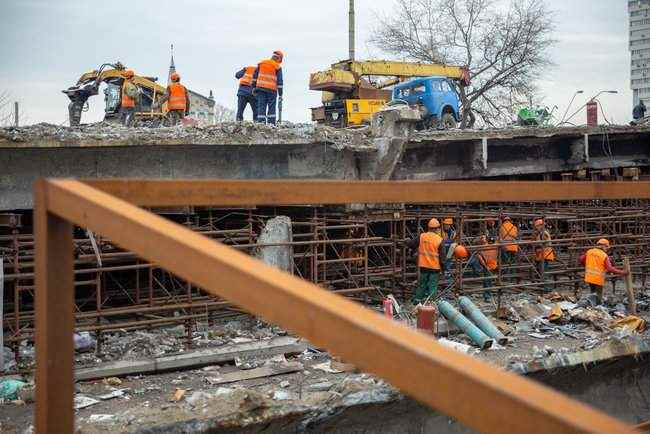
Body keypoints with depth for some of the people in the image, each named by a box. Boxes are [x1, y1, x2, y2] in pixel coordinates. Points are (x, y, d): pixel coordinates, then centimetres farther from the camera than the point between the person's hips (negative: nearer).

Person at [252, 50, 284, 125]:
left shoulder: (261, 63, 13)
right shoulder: (278, 67, 2)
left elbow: (255, 75, 11)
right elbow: (280, 81, -1)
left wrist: (254, 87, 14)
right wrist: (280, 94, 1)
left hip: (260, 88, 3)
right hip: (272, 90, -3)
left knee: (261, 107, 3)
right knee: (271, 108, 3)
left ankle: (261, 123, -3)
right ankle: (271, 124, -3)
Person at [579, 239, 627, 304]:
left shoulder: (589, 251, 2)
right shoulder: (604, 256, -12)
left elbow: (581, 259, 9)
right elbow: (610, 269, -18)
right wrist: (621, 272, -11)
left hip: (589, 278, 5)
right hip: (598, 279, -5)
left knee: (593, 293, 21)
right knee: (598, 295, 7)